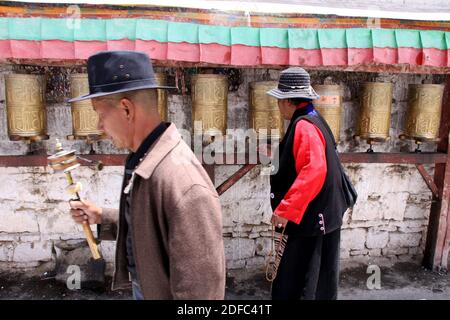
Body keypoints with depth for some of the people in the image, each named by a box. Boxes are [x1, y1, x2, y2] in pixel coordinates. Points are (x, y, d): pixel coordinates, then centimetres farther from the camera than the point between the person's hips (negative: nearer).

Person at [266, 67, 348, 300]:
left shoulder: (304, 127, -21)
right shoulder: (311, 121, 11)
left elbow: (313, 172, -32)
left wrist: (286, 209, -32)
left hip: (312, 219, -10)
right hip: (315, 215, 10)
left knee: (294, 283, 0)